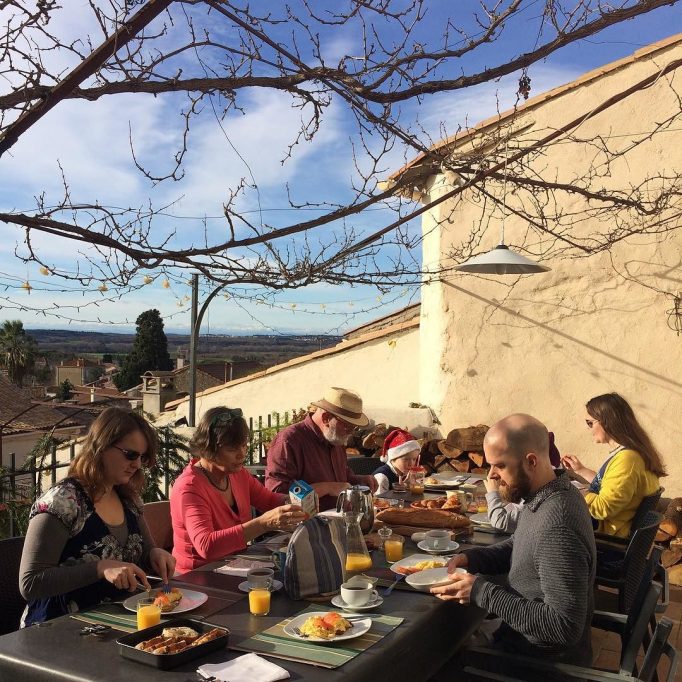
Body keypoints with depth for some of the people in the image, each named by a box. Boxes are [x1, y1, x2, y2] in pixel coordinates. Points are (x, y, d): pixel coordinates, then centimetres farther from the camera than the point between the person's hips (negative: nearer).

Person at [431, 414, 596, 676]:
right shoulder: (545, 496, -2)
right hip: (520, 637, 8)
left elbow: (564, 627, -30)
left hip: (542, 662, -8)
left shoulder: (557, 528, -32)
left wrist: (482, 592, -26)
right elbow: (519, 547, 15)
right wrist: (472, 557, -3)